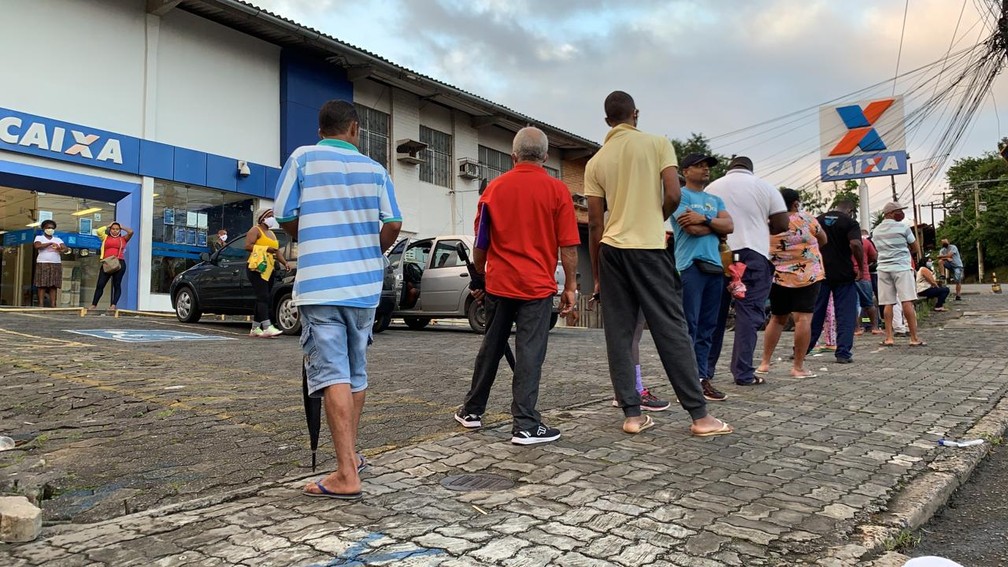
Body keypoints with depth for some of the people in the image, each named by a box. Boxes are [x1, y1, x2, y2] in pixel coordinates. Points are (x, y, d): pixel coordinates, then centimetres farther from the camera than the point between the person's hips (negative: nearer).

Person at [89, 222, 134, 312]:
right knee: (100, 284, 0)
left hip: (119, 264, -2)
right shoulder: (106, 238, 18)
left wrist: (122, 228, 16)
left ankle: (113, 305, -1)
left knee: (117, 285, -1)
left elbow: (131, 232, 0)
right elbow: (99, 231, 3)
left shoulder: (123, 239, 13)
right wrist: (108, 226, 16)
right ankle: (94, 304, 4)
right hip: (106, 264, 2)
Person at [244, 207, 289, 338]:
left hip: (268, 270, 8)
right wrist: (266, 248, -19)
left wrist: (284, 262, 6)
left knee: (261, 299, 8)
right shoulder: (255, 230, -1)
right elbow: (248, 245, -14)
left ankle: (255, 329, 12)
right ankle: (267, 327, -28)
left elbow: (277, 250, 22)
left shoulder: (271, 233, 24)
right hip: (256, 269, -8)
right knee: (263, 297, -19)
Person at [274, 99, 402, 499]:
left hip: (320, 285, -3)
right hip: (365, 285, 4)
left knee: (333, 376, -7)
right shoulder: (374, 169, 7)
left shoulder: (302, 158, 1)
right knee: (356, 372, 17)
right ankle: (349, 455, 29)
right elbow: (392, 225, 1)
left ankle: (347, 475, -11)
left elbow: (286, 218, 1)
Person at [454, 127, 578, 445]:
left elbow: (480, 243, 8)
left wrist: (480, 278, 20)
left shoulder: (494, 188, 4)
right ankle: (525, 426, 1)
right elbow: (568, 246, -6)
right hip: (537, 286, -3)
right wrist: (570, 286, 1)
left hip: (498, 284, 3)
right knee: (530, 354, -1)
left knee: (491, 348, 16)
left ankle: (472, 411, 27)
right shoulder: (557, 190, -4)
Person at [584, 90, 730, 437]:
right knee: (671, 330, 1)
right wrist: (656, 221, 13)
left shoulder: (596, 162, 9)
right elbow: (673, 195, -8)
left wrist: (596, 274, 12)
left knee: (618, 334, 6)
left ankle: (632, 414, 7)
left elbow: (595, 224, 7)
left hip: (611, 249, 3)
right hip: (651, 248, -3)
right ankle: (700, 415, 4)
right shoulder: (658, 143, 2)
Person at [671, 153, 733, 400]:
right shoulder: (681, 195, 2)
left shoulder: (715, 200, 22)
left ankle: (702, 377, 11)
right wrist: (716, 225, 3)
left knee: (707, 327, 7)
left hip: (715, 266, 7)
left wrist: (705, 219, -8)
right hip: (691, 266, -7)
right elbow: (692, 229, -12)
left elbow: (729, 226, 7)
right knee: (689, 326, -8)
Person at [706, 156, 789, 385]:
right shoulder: (765, 187, 4)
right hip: (753, 255, -2)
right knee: (749, 313, 0)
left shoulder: (712, 187, 9)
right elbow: (782, 224, 1)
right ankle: (744, 373, -1)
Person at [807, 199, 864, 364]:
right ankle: (843, 353, 0)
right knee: (845, 314, 3)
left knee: (815, 313, 10)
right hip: (843, 275, -4)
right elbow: (855, 244, -20)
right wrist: (861, 267, -10)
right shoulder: (850, 222, -5)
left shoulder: (818, 220, 9)